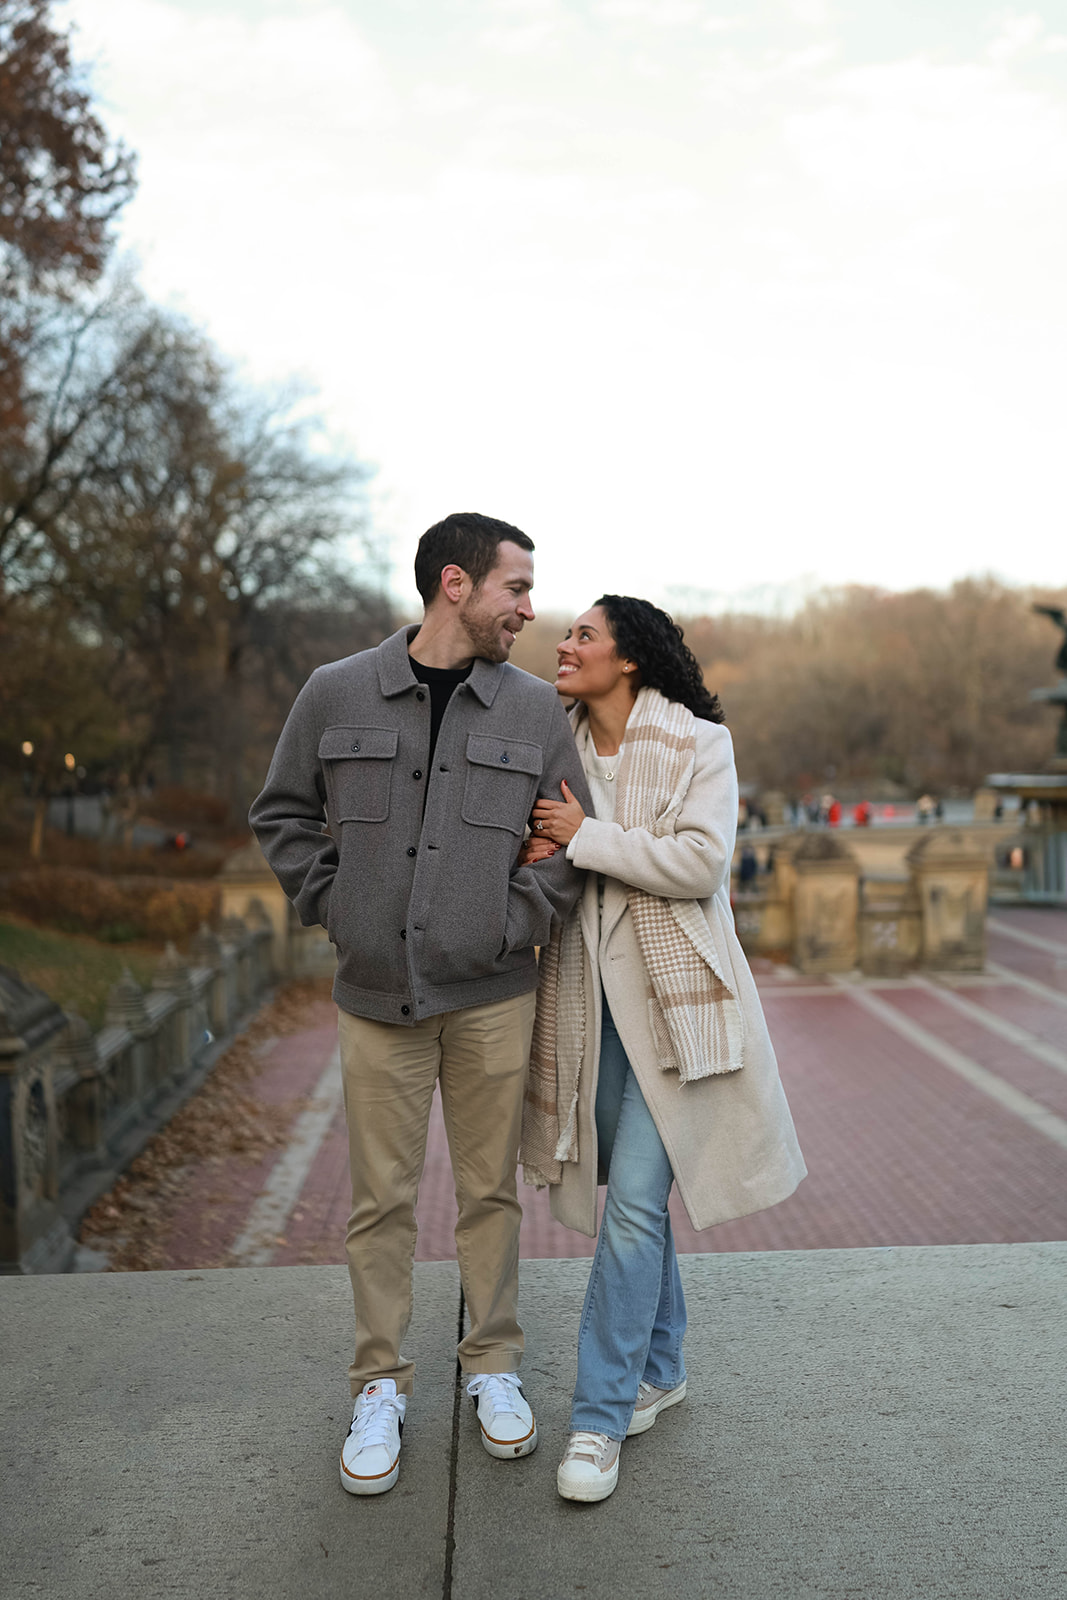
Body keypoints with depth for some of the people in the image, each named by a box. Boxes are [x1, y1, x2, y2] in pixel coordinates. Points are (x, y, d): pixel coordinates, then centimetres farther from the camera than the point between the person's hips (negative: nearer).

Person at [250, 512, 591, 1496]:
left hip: (493, 993, 1)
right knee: (382, 1197, 7)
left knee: (491, 1188, 11)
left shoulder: (535, 707, 3)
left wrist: (519, 919, -3)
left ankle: (494, 1367, 29)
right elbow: (283, 815, 11)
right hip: (377, 992, 0)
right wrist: (334, 907, 2)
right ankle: (380, 1387, 24)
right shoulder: (337, 695, 0)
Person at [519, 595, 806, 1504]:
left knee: (635, 1201, -8)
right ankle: (659, 1368, 33)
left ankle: (600, 1415, 4)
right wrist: (535, 857, -6)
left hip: (670, 994, -5)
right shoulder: (562, 748, 9)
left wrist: (586, 836, -15)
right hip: (589, 994, 6)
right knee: (631, 1192, 14)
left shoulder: (699, 744, -6)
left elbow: (701, 862, -16)